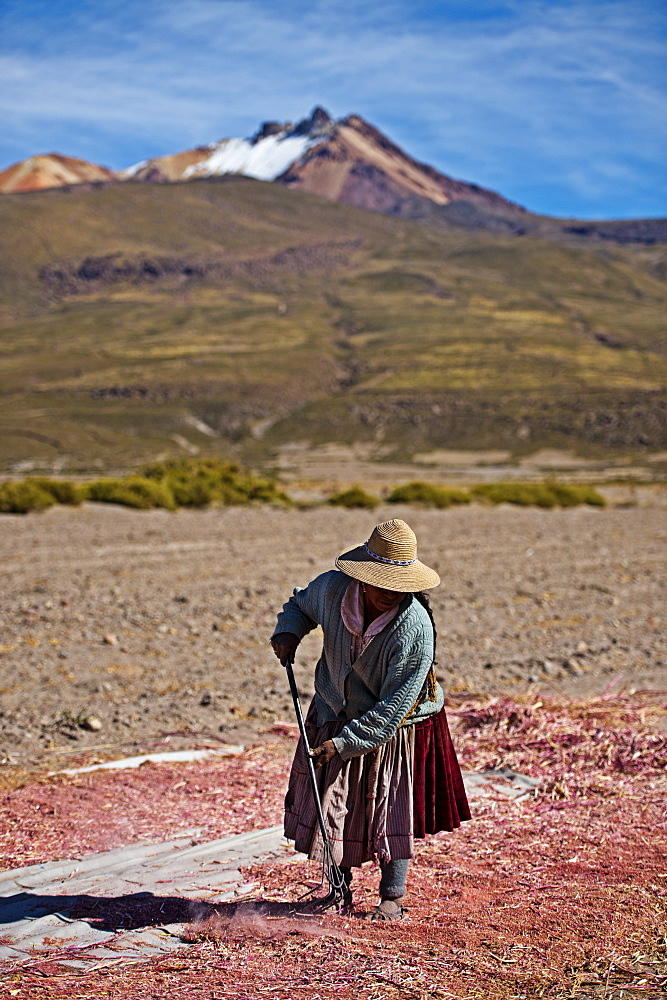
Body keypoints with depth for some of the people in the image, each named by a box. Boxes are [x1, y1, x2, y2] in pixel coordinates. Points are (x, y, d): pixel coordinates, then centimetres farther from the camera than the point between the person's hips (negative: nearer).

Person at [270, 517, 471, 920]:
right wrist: (288, 633, -11)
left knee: (394, 810, 4)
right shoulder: (333, 589, -17)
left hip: (394, 727, -4)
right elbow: (301, 604, 10)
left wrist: (346, 741, -26)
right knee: (331, 804, 8)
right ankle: (340, 889, 23)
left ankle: (392, 899, 19)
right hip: (335, 714, 4)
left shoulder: (415, 627, -30)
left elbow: (394, 706, -26)